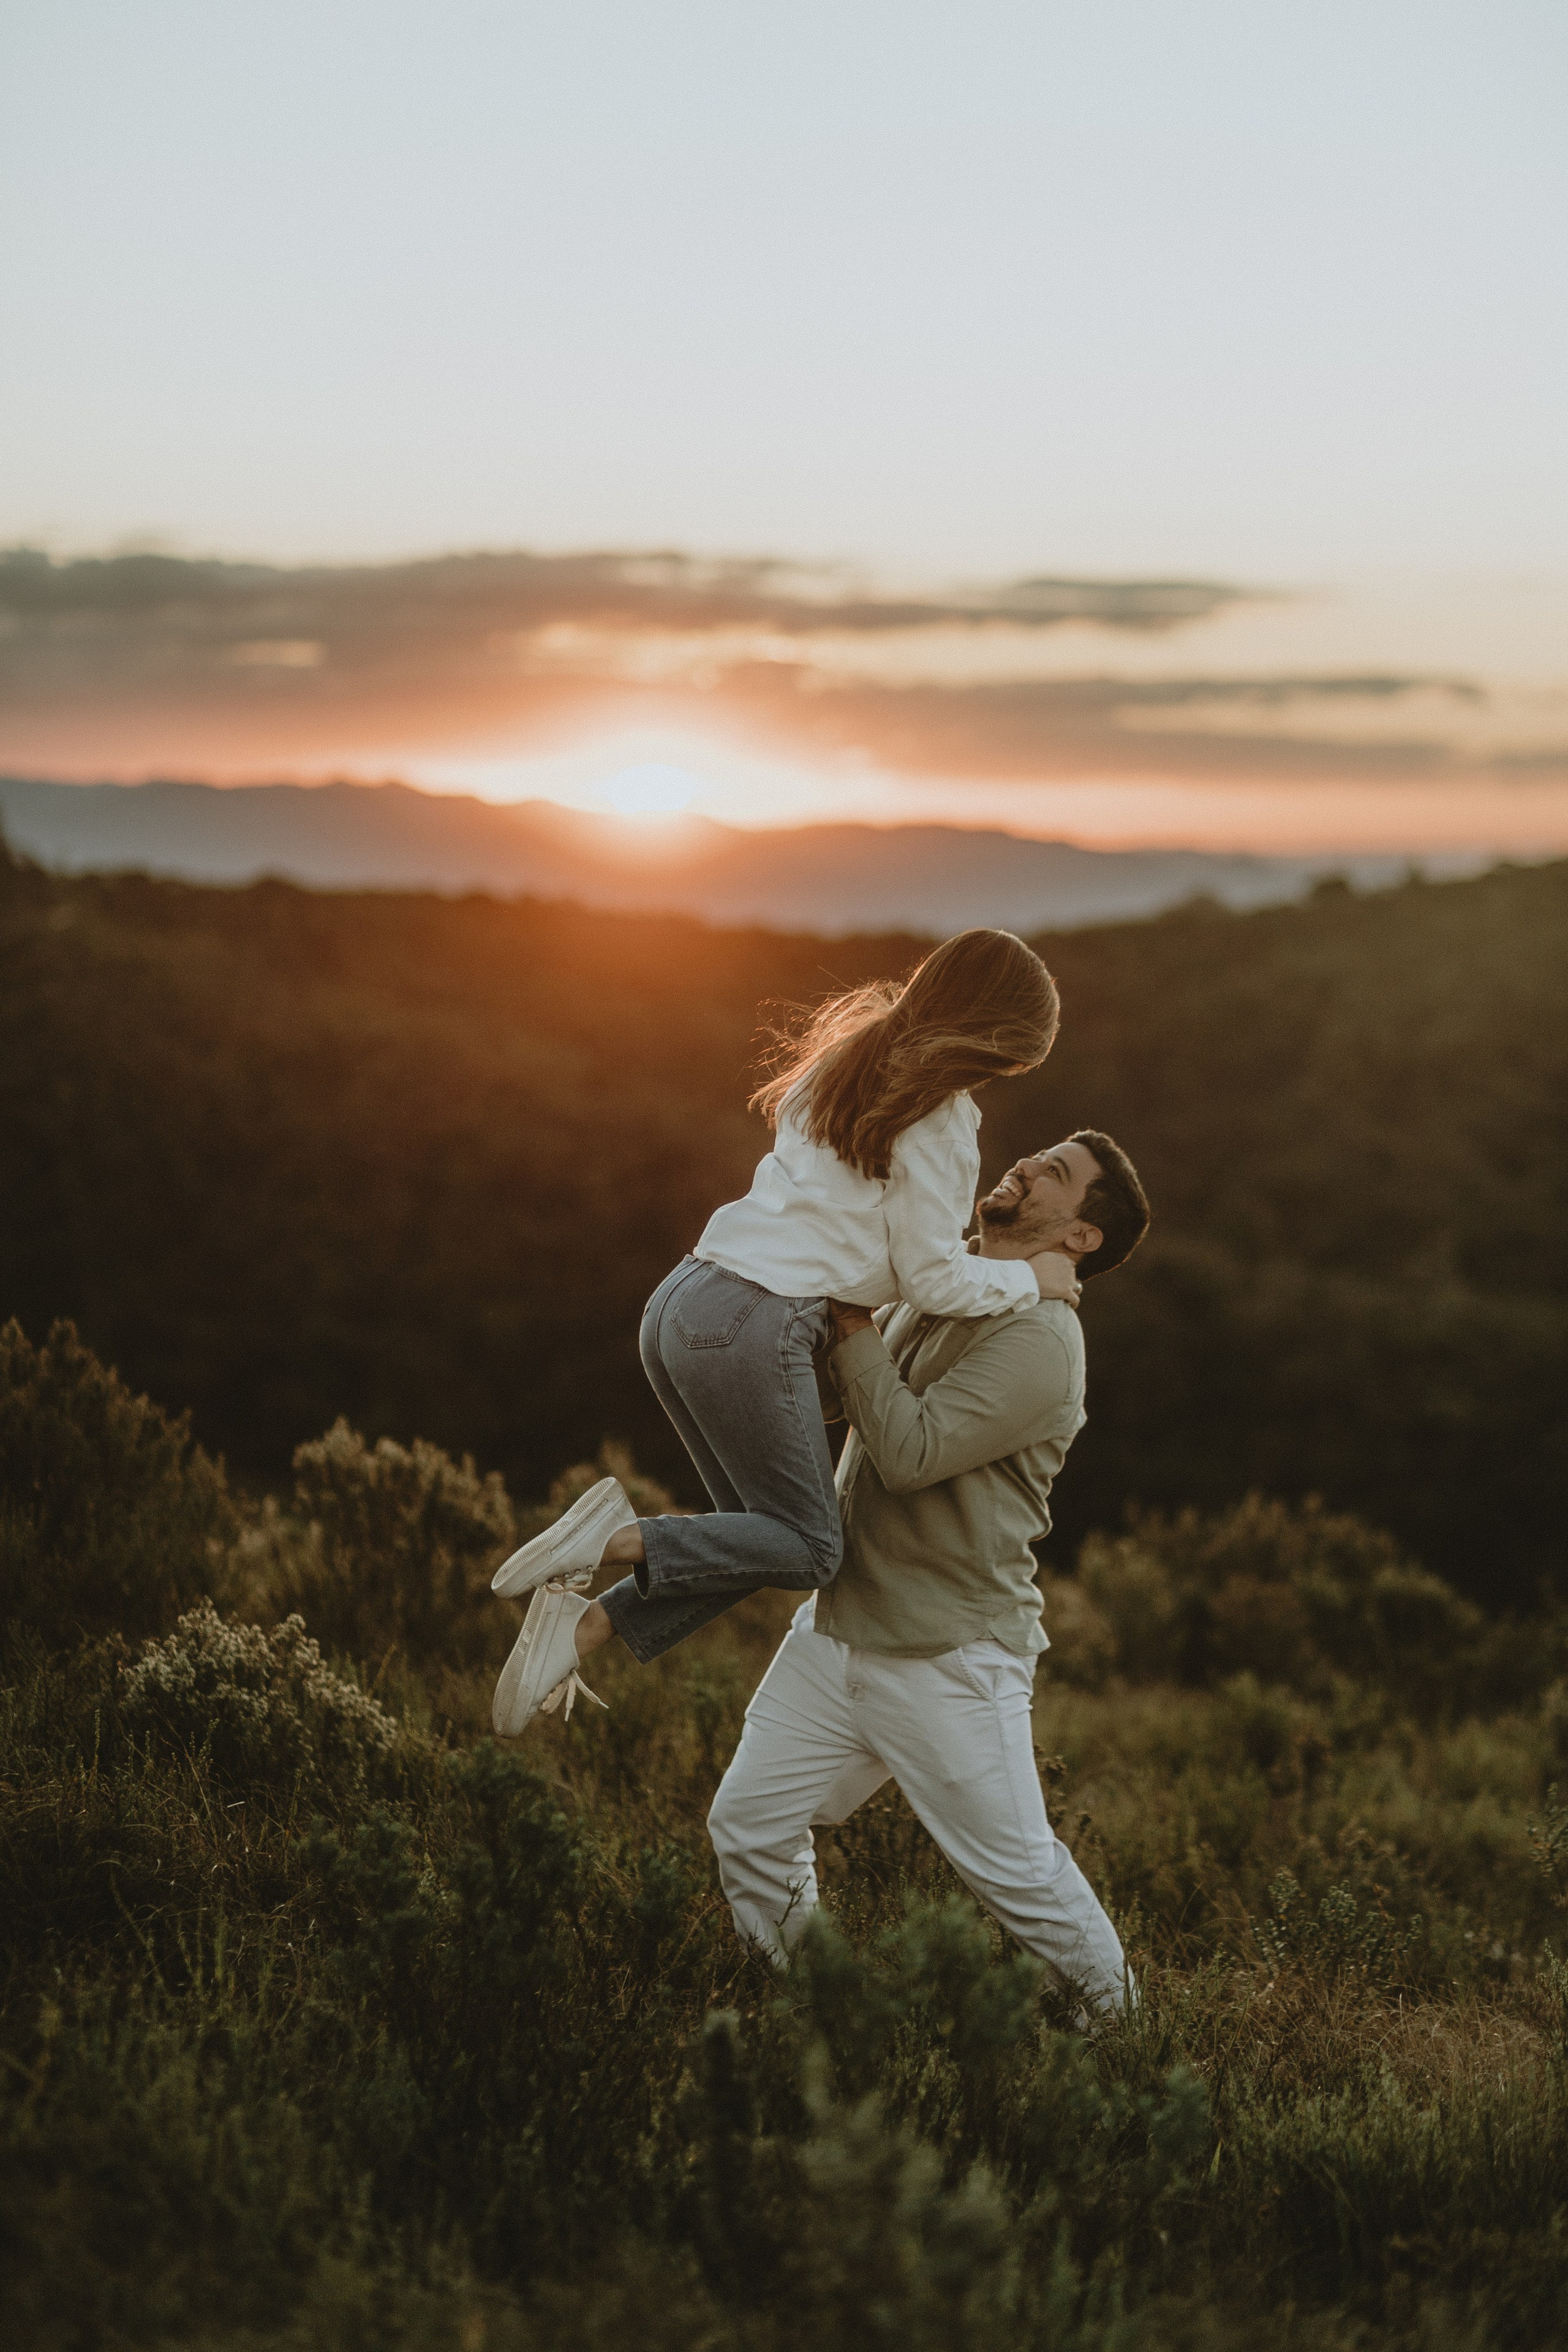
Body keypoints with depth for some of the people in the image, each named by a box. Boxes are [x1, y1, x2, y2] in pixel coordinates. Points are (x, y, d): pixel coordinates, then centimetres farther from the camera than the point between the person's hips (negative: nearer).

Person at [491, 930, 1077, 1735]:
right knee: (811, 1550, 5)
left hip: (680, 1302, 9)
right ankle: (619, 1538, -12)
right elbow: (930, 1281, -6)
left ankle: (583, 1620, 2)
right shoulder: (936, 1120, -7)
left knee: (765, 1532, 17)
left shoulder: (849, 1059, 18)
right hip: (755, 1328, -9)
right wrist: (1029, 1278, 8)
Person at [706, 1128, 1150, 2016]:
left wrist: (854, 1326, -19)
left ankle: (1113, 2018, 25)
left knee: (1018, 1870, 1)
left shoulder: (1039, 1343, -18)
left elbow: (911, 1451, -27)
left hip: (951, 1658, -8)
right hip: (838, 1627, 8)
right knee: (749, 1826, 5)